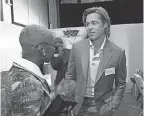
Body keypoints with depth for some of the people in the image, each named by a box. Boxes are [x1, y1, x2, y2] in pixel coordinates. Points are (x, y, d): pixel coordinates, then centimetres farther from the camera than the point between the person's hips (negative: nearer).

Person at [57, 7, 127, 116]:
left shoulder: (118, 52, -12)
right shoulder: (77, 47, -9)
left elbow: (120, 84, -1)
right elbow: (70, 77, 2)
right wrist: (64, 89, -16)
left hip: (102, 107, -1)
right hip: (80, 106, 2)